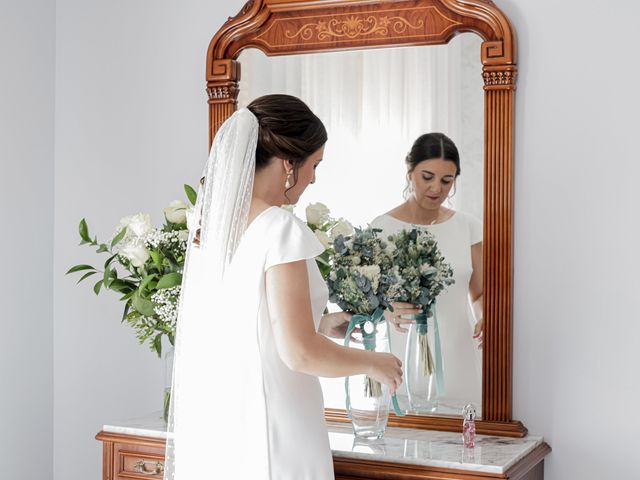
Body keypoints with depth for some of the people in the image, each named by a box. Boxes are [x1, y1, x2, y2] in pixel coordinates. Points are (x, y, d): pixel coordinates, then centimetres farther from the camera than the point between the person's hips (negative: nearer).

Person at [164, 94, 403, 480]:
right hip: (265, 433, -7)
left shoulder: (211, 221, 5)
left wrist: (319, 324, 22)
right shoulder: (280, 229, -19)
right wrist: (373, 362, -5)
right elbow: (300, 353, -21)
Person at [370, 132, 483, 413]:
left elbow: (479, 294, 12)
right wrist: (389, 311, -27)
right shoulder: (381, 229, -4)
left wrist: (484, 318, -10)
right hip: (405, 365, -3)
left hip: (458, 365, 3)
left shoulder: (468, 227, 7)